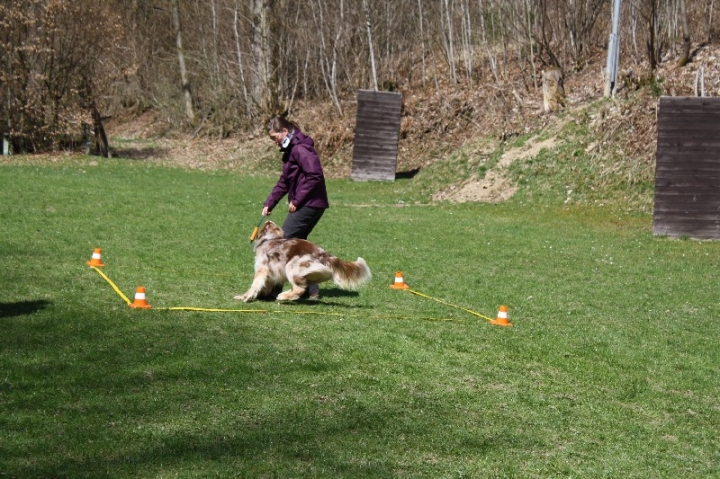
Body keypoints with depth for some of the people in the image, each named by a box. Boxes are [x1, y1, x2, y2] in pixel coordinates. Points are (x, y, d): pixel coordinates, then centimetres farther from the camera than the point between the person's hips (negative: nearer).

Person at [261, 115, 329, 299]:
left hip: (309, 205, -10)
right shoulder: (290, 150, 18)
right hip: (308, 205, 10)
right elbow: (284, 182, 24)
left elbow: (315, 175, -24)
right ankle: (311, 289, 13)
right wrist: (269, 203, 17)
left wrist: (296, 200, -19)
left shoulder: (300, 148, -15)